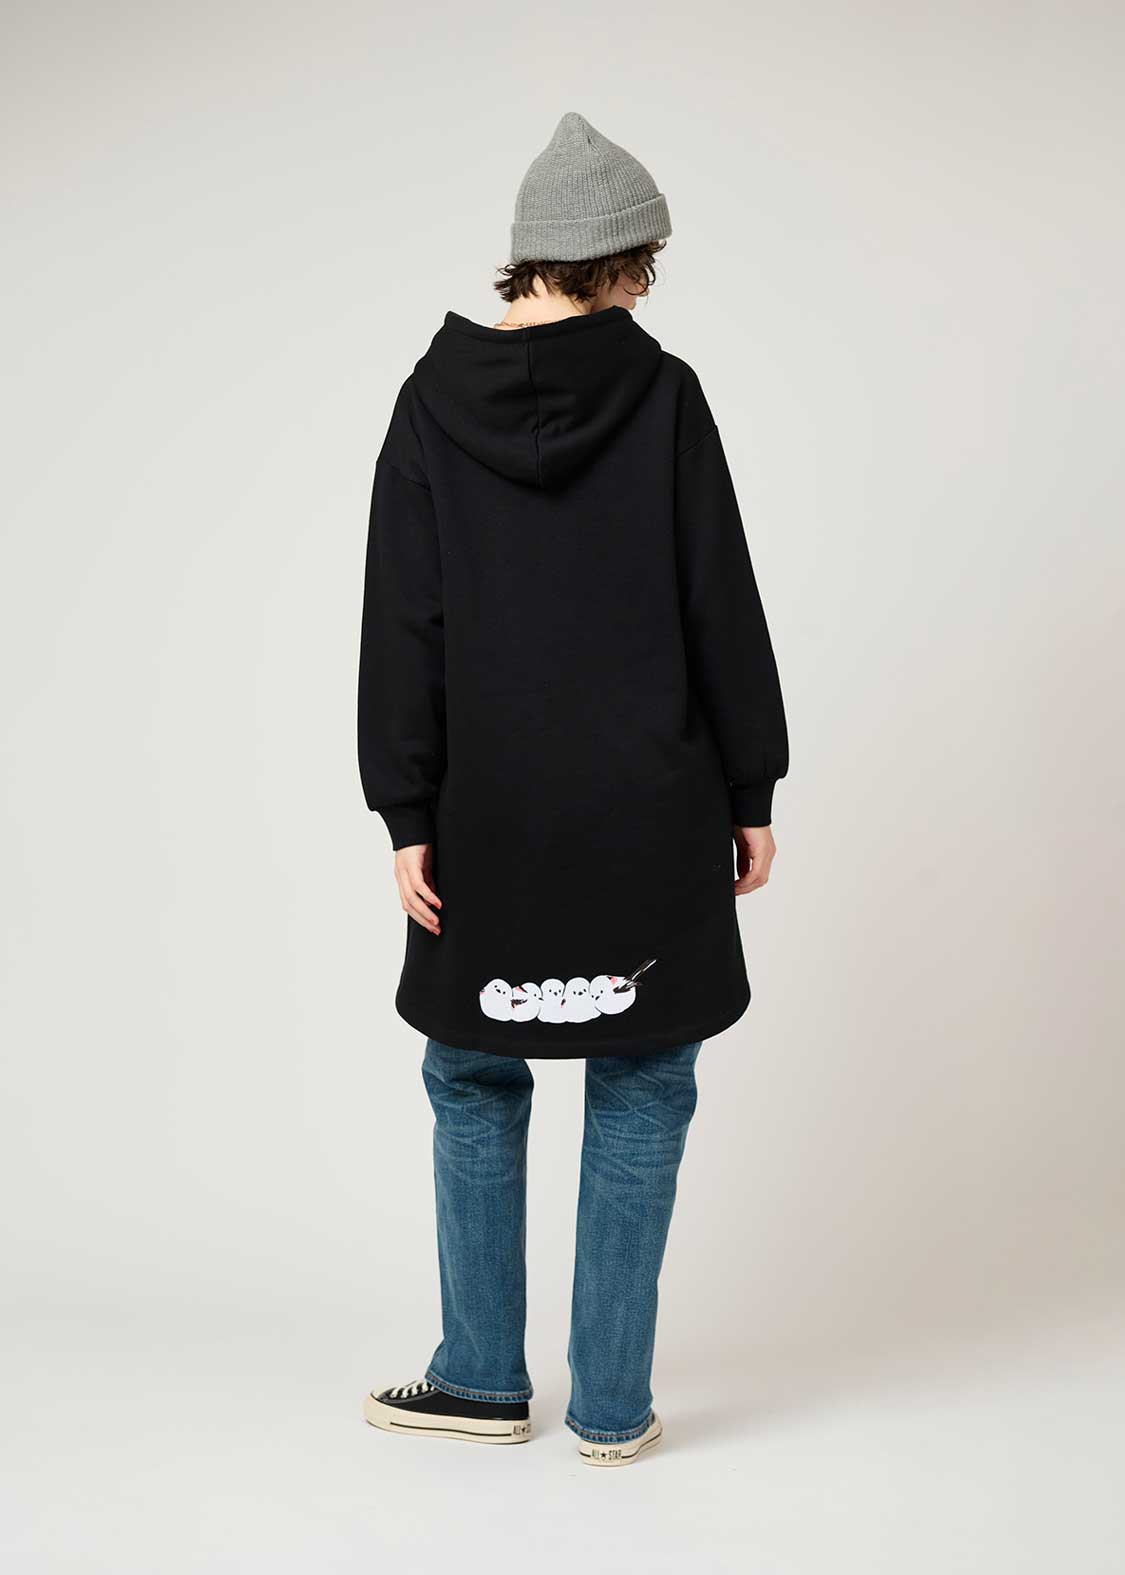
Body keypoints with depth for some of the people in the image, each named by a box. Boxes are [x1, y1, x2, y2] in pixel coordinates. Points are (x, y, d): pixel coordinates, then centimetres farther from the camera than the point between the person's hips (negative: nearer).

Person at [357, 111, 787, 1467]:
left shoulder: (431, 403, -2)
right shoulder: (663, 395, -7)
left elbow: (402, 630, -4)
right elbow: (723, 612, -5)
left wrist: (407, 817, 0)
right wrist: (751, 792, 3)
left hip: (491, 817, 2)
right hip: (652, 810, -1)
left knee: (475, 1080, 17)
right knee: (639, 1094, 9)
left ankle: (482, 1379, 24)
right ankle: (611, 1403, 15)